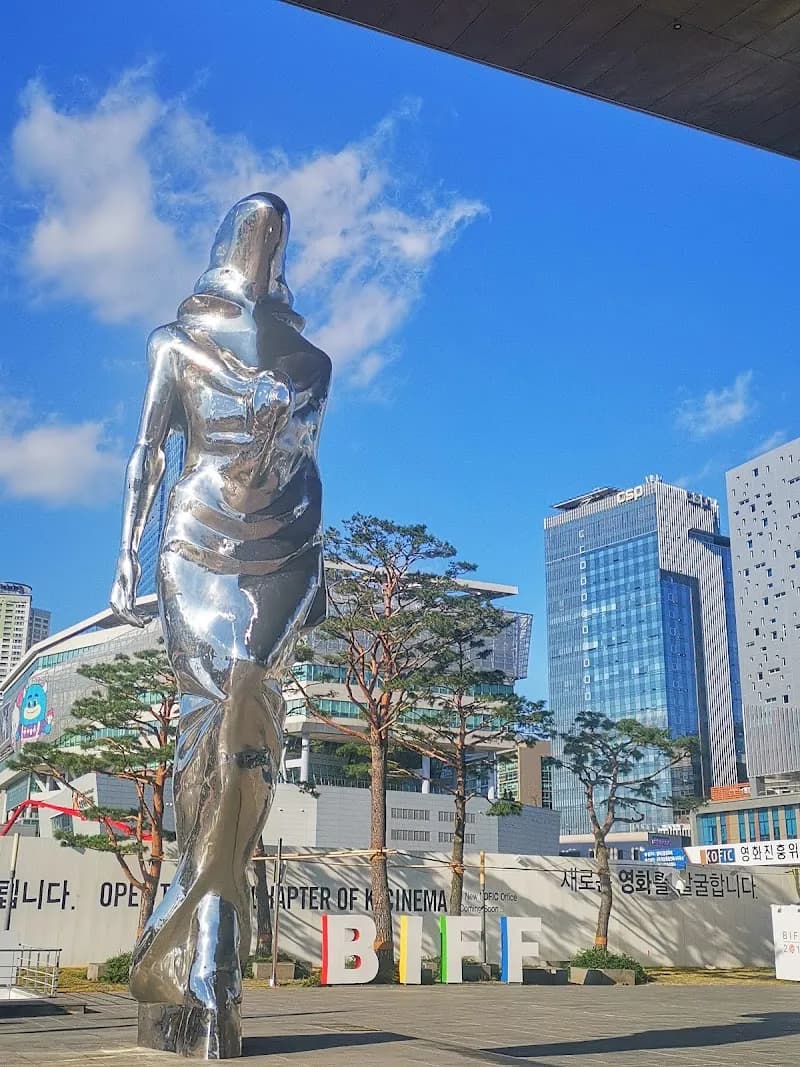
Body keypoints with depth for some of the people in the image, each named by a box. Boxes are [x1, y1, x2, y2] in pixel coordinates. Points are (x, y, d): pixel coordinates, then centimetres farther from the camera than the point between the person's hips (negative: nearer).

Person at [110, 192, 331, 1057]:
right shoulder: (176, 342, 11)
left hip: (280, 560, 1)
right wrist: (128, 554, -4)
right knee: (216, 722, -11)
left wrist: (315, 567, 13)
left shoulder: (308, 360, 15)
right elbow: (146, 451, 5)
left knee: (239, 723, -14)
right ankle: (207, 984, -4)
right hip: (197, 553, -1)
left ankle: (178, 968, -6)